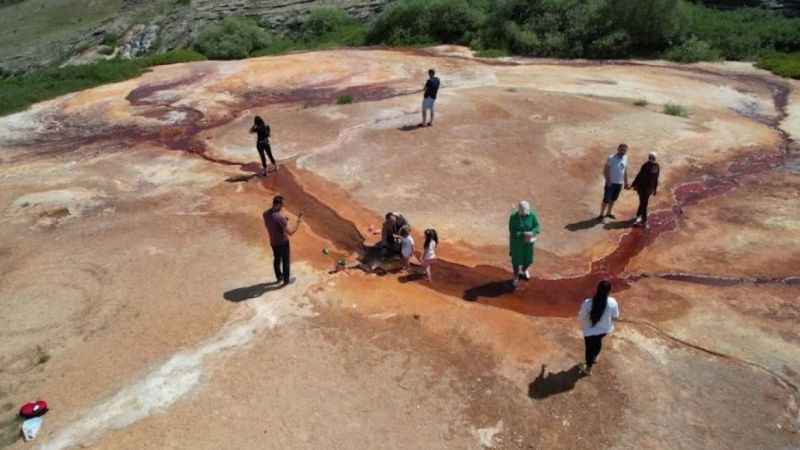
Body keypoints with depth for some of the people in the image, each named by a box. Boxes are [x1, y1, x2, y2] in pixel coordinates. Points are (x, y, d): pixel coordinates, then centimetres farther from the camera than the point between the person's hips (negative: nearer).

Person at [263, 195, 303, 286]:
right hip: (283, 242, -6)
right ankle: (286, 280, 32)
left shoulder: (265, 213, -11)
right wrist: (299, 222, -19)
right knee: (286, 261, 15)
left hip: (273, 242, 6)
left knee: (277, 259, 26)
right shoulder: (280, 217, -34)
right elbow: (290, 233, -29)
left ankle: (279, 277, 44)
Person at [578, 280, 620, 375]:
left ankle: (588, 368, 44)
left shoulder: (587, 303, -32)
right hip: (605, 329, 3)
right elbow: (615, 316, -7)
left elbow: (581, 317, -17)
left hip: (590, 331, -3)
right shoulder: (612, 303, -25)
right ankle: (595, 357, 61)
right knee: (598, 342, 34)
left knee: (589, 348, 22)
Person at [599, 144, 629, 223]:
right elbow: (605, 170, -13)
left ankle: (609, 213, 31)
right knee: (606, 199, -2)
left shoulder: (625, 158, 4)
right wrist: (608, 180, -20)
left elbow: (625, 171, 13)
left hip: (619, 183, 6)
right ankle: (601, 214, 8)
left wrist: (626, 182, 13)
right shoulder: (611, 158, -14)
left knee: (613, 199, 16)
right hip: (611, 183, -6)